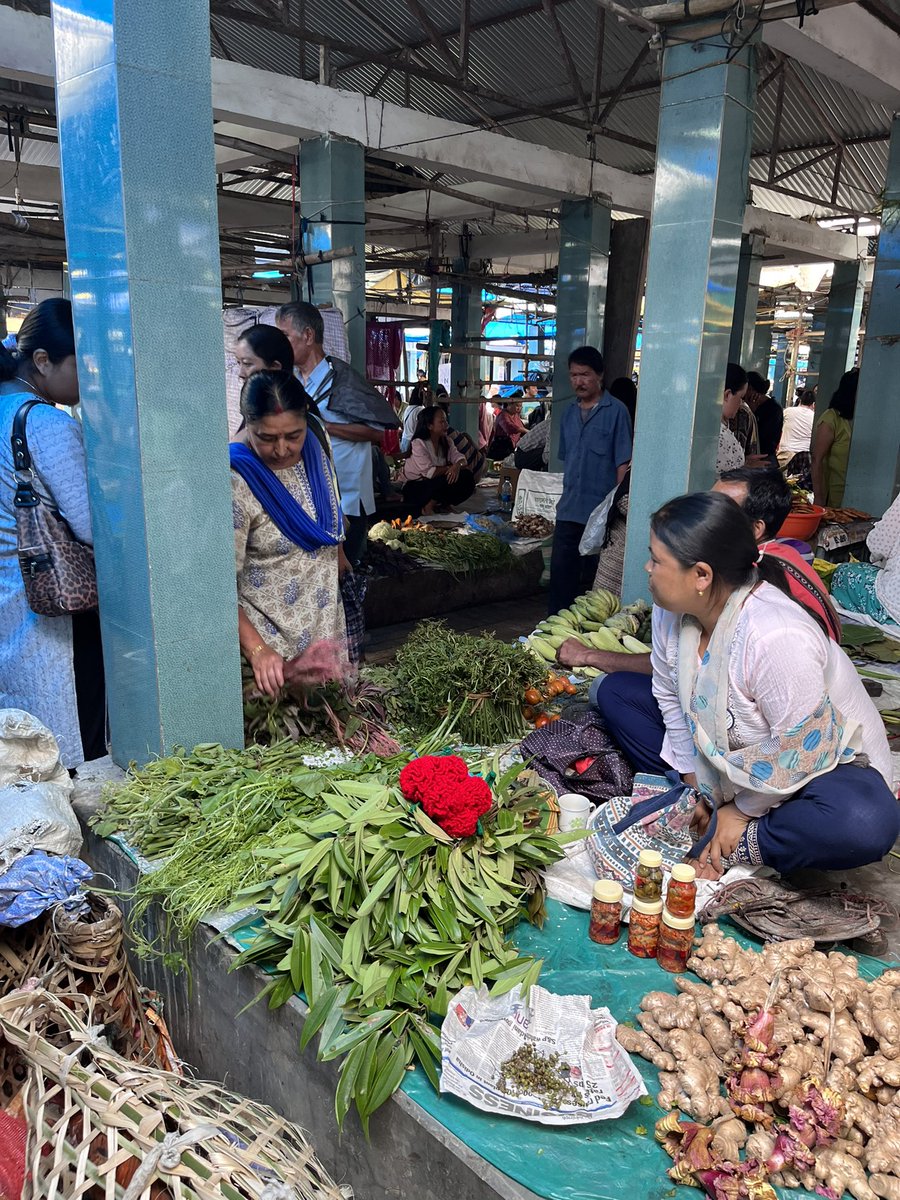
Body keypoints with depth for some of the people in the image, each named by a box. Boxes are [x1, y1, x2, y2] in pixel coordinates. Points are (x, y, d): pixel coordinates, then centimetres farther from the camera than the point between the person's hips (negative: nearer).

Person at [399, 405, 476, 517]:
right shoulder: (419, 444, -19)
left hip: (435, 485, 7)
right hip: (415, 488, -7)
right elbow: (429, 472, -28)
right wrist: (450, 468, -18)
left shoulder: (446, 442, 4)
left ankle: (439, 504, -3)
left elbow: (460, 458, -6)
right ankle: (428, 507, -9)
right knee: (449, 479, -30)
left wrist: (457, 466, -30)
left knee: (467, 477, -11)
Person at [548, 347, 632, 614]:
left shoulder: (616, 412, -7)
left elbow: (623, 463, -9)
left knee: (595, 573, 6)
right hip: (569, 509, 5)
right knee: (561, 569, 8)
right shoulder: (569, 413, 11)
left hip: (601, 511, -5)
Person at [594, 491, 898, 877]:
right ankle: (711, 812, -4)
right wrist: (693, 786, -3)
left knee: (866, 822, -41)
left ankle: (734, 847, -15)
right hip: (727, 754, 7)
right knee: (614, 691, 1)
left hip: (821, 765, -7)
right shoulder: (671, 610, -14)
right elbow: (671, 699, -2)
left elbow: (802, 751, -29)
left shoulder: (778, 637, -37)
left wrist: (743, 810, -16)